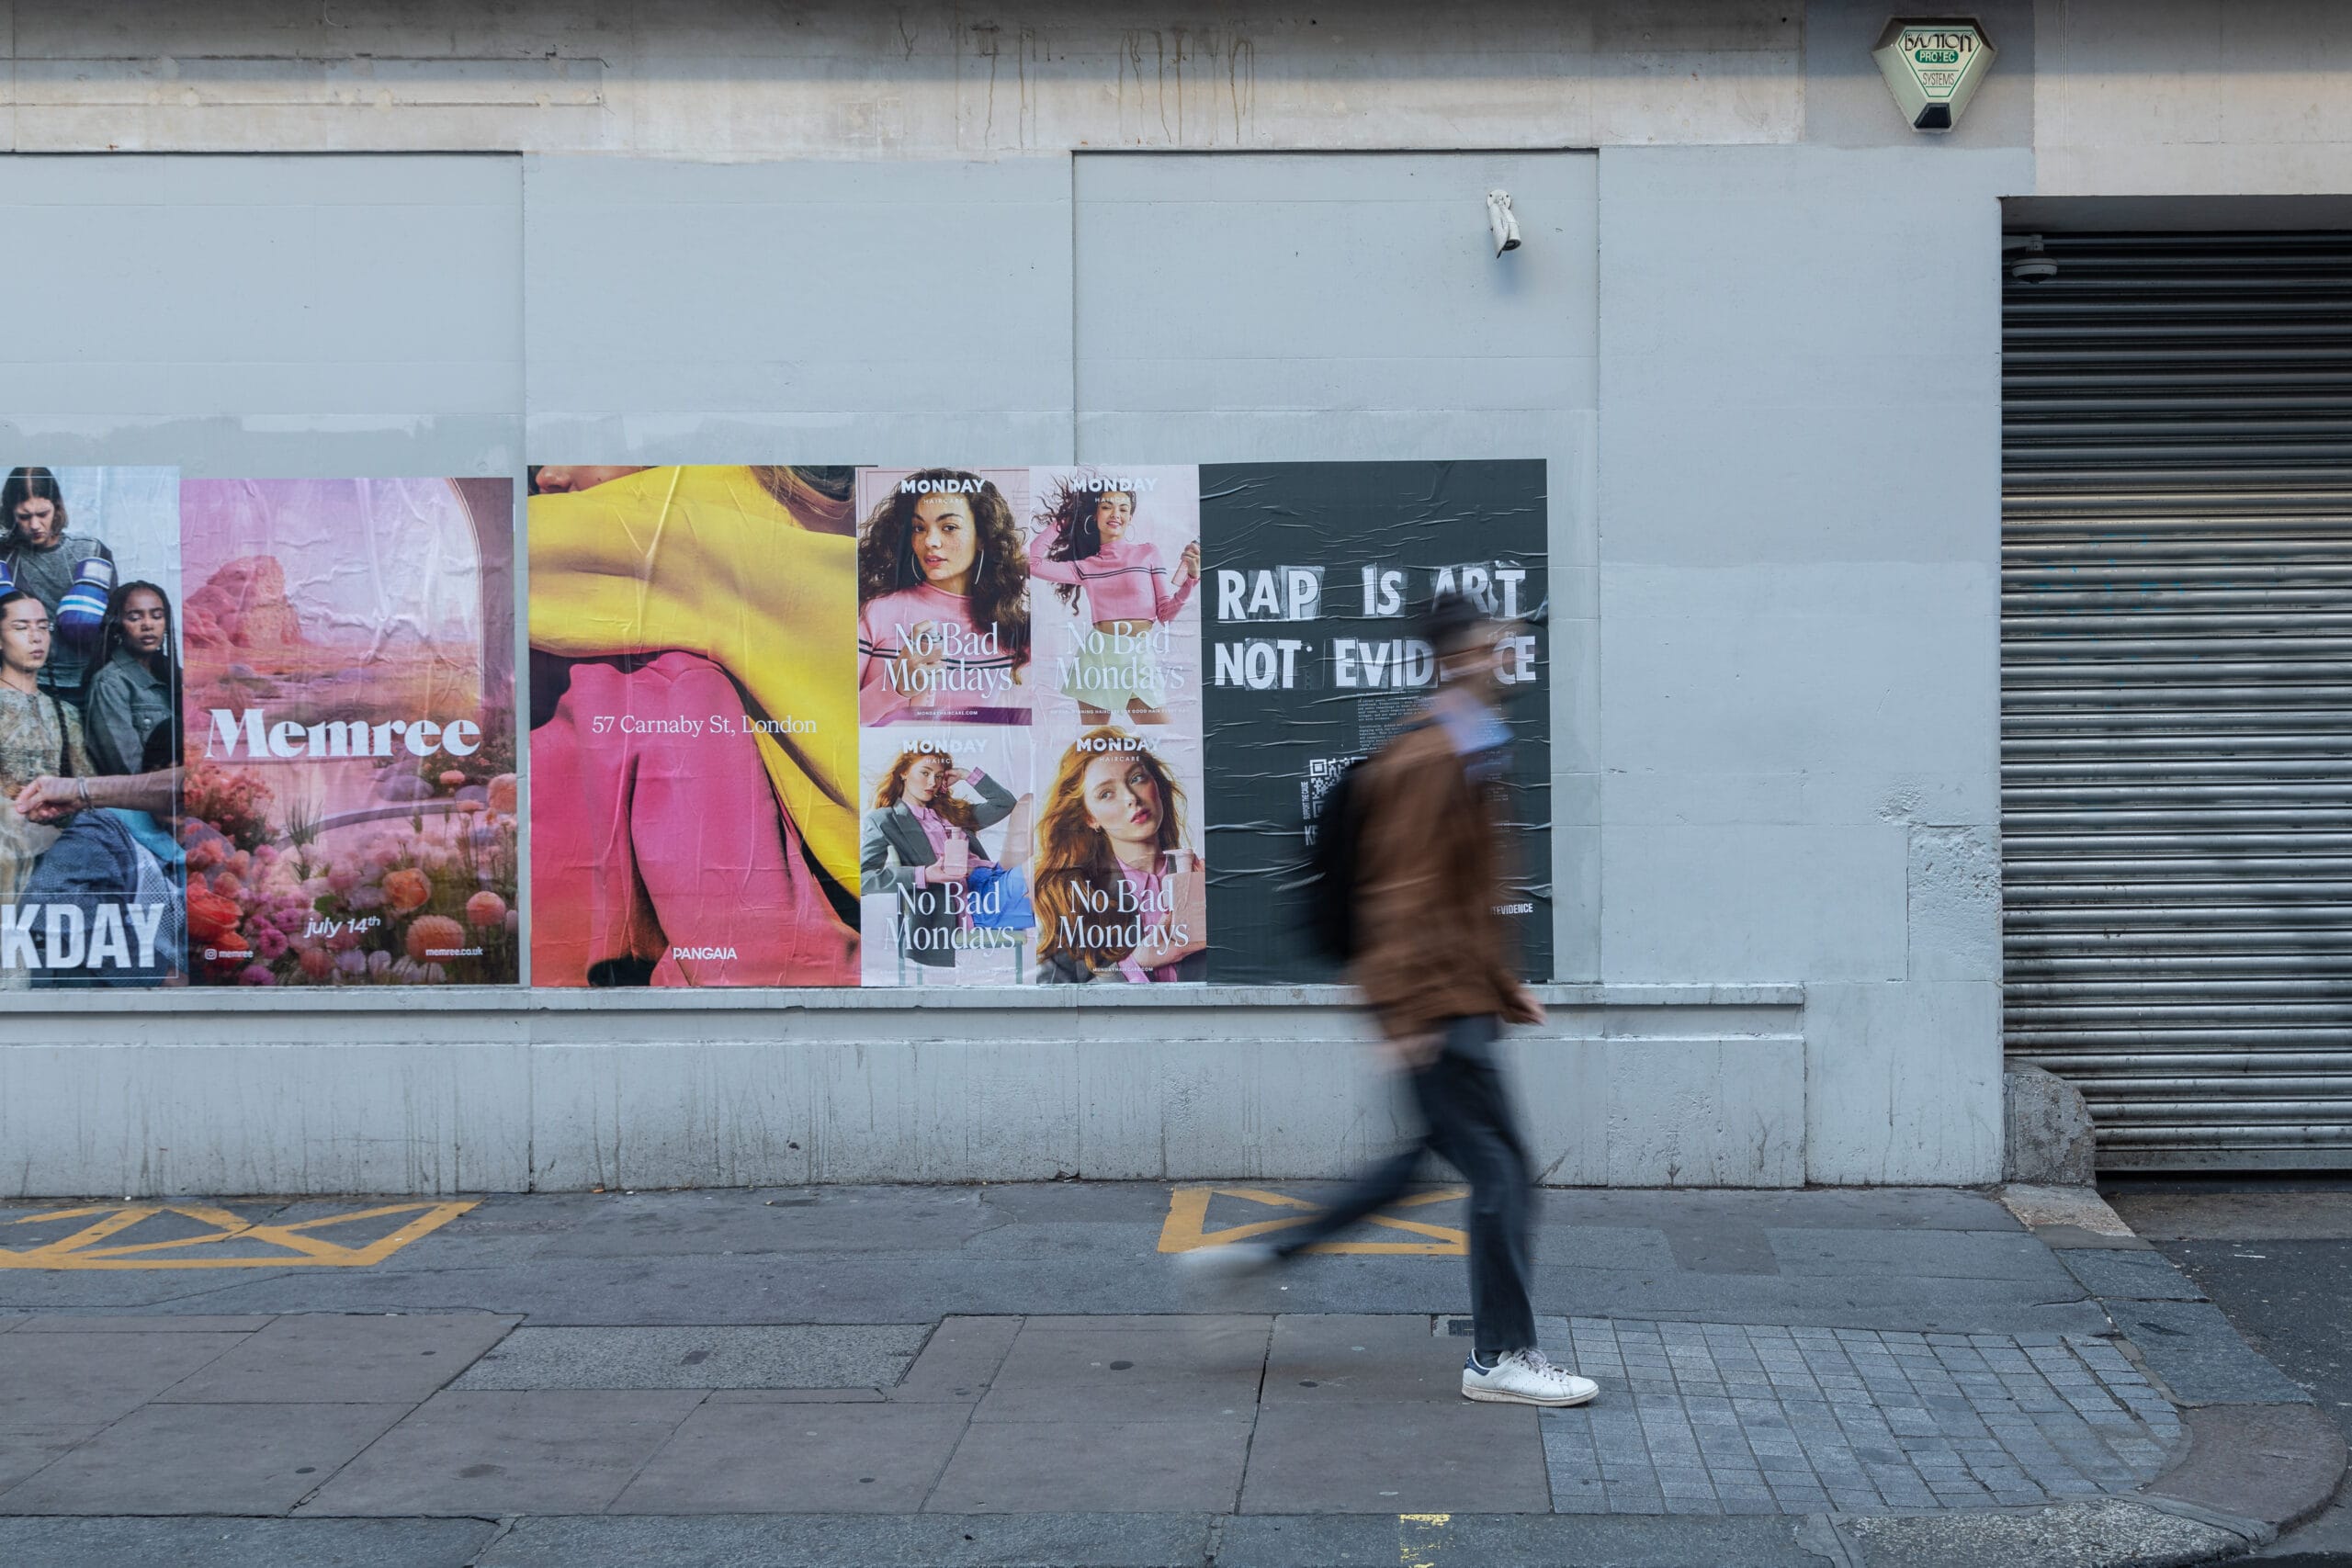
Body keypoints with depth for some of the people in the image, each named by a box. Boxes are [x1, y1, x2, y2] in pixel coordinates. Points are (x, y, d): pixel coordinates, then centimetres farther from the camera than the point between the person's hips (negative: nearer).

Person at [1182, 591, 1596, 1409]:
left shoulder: (1470, 755, 17)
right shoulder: (1428, 760, -16)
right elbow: (1403, 894, -20)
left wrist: (1504, 981, 26)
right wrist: (1408, 1012, -23)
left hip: (1461, 995, 10)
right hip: (1439, 1001, -10)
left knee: (1439, 1150, 16)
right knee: (1501, 1169, -5)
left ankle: (1265, 1251, 22)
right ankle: (1499, 1357, 4)